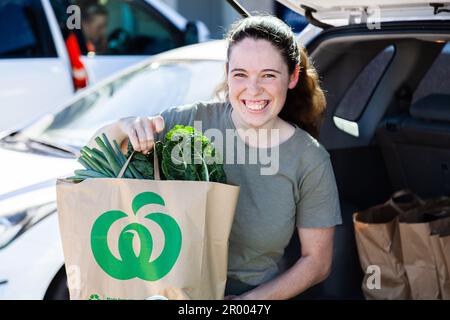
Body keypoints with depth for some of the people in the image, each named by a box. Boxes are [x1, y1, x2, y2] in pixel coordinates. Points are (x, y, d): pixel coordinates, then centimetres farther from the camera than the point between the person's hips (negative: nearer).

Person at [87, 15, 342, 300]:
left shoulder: (311, 161, -8)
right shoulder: (193, 120, -4)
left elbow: (317, 261, 0)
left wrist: (249, 299, -13)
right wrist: (125, 126, -20)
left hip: (254, 293, 0)